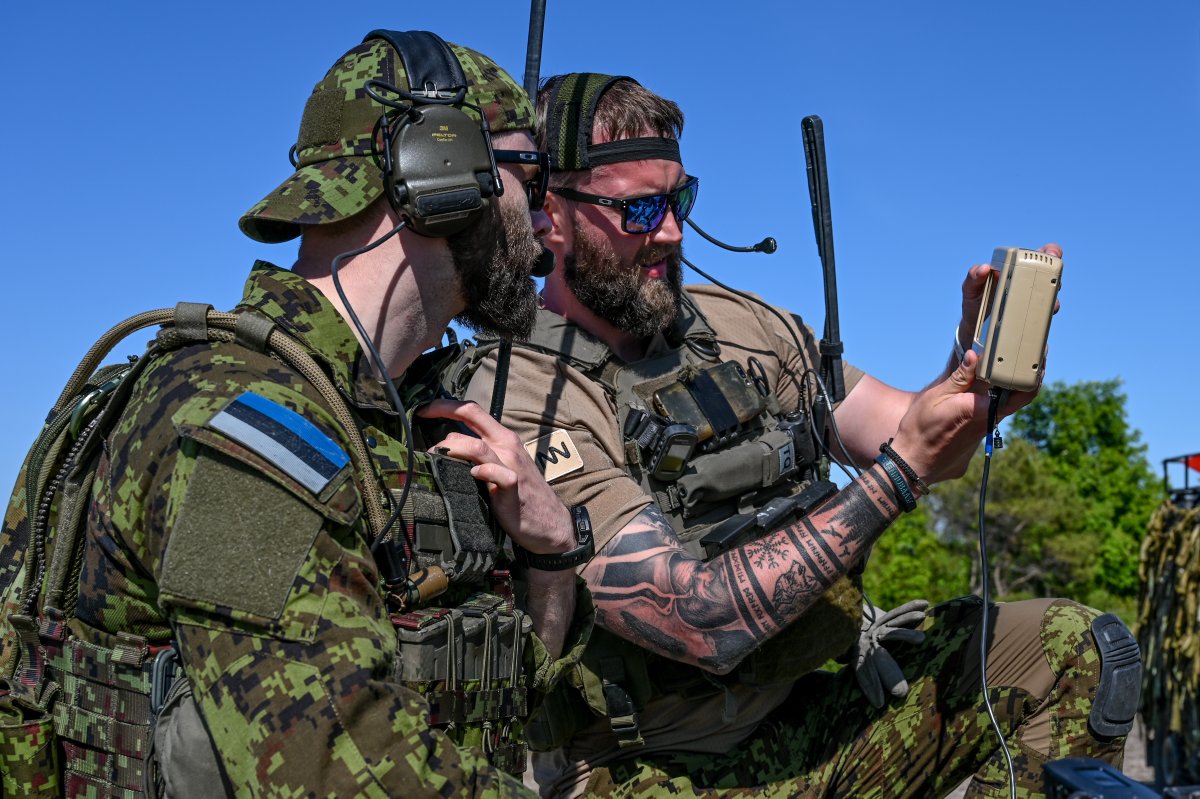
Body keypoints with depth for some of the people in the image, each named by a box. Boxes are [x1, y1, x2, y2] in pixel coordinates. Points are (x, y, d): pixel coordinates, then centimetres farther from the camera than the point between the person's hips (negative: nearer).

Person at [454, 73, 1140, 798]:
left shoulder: (739, 323, 4)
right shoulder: (517, 408, -17)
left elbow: (917, 443, 6)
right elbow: (703, 623, -24)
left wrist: (975, 366, -16)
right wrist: (901, 470, -23)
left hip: (806, 716, 6)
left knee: (1070, 646, -5)